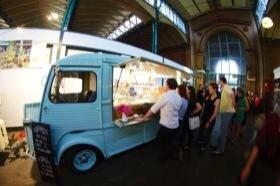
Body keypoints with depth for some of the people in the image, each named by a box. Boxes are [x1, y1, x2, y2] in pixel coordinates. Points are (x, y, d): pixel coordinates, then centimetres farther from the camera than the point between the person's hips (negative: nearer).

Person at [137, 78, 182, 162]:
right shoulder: (179, 98, 1)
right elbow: (176, 110, 8)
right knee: (172, 142, 22)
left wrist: (143, 118, -3)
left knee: (163, 143, 14)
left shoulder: (164, 96, -18)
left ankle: (163, 158, 29)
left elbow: (153, 109, -13)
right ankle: (171, 156, 39)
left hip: (165, 125, -6)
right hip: (175, 124, 6)